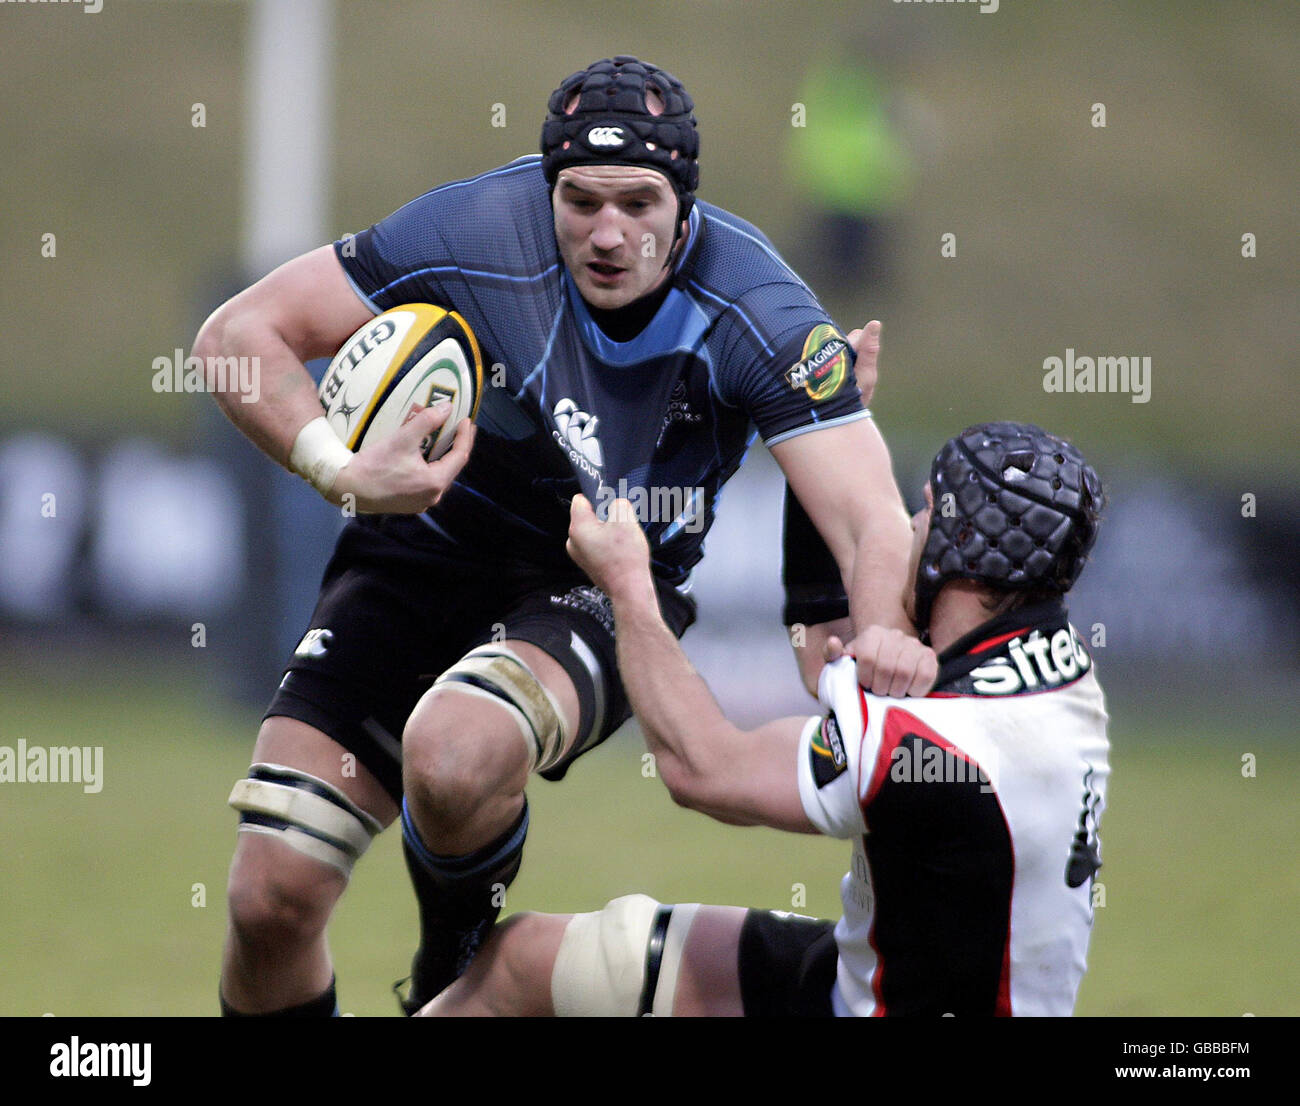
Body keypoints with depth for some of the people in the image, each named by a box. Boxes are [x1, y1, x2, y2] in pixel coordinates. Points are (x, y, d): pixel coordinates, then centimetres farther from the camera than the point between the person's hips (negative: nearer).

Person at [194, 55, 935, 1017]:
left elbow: (869, 517, -25)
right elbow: (238, 333, -13)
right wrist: (342, 471, -29)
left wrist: (886, 630, -47)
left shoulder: (757, 312, -20)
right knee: (272, 899, -10)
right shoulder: (477, 234, -20)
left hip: (598, 596, -1)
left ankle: (460, 960, -2)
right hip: (420, 557, 2)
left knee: (453, 756, -35)